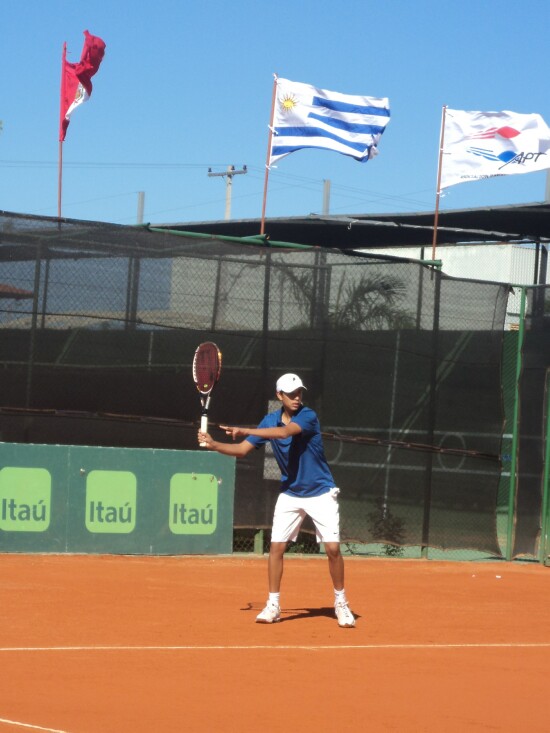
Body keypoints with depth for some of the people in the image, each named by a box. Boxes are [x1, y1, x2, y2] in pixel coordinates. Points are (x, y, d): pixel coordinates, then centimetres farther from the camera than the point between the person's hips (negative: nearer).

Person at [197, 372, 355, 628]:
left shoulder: (308, 417, -18)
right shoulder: (270, 421, -2)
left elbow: (284, 432, -37)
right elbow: (242, 450, 1)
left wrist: (244, 431, -39)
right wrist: (214, 444, -15)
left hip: (321, 493, -4)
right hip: (290, 494, 4)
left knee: (333, 548, -8)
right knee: (276, 547, -4)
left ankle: (341, 604, 9)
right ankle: (273, 605, 7)